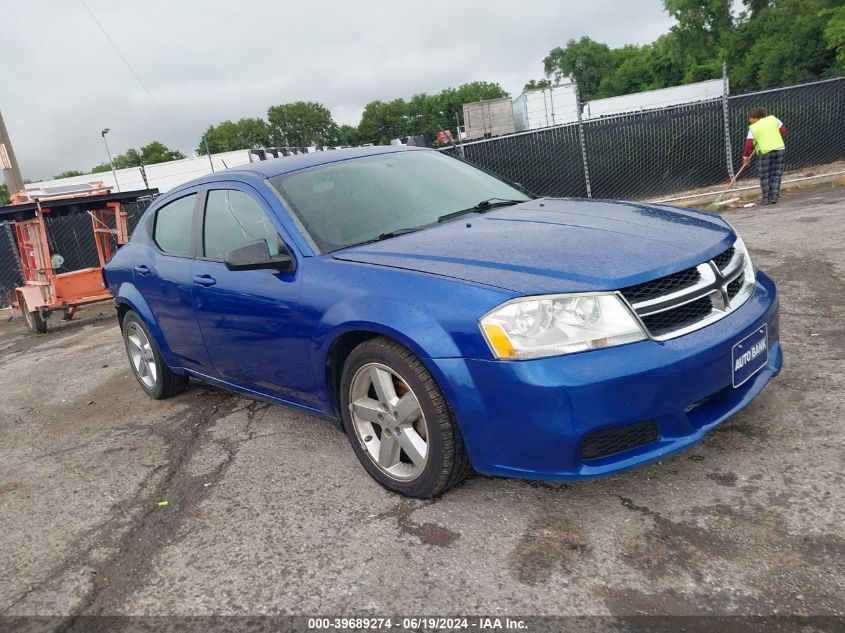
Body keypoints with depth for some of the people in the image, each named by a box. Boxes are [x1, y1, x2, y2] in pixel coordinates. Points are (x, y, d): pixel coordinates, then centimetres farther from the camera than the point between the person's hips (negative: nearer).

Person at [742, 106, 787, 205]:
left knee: (765, 176, 7)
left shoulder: (753, 128, -2)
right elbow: (783, 130, 8)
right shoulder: (773, 118, 8)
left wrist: (746, 156, 3)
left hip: (765, 152, -3)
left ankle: (766, 197, 4)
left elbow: (749, 143, -6)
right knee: (776, 175, 10)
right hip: (779, 149, 4)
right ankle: (774, 197, 8)